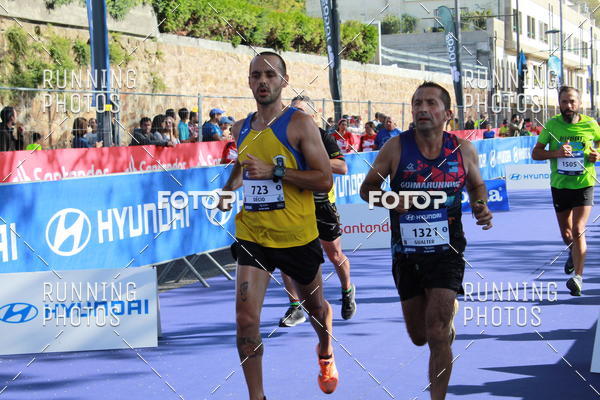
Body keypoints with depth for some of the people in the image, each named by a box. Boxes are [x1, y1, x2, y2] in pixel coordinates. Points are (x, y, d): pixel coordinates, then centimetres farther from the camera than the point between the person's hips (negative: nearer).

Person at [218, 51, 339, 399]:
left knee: (315, 306, 20)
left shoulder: (300, 124, -11)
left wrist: (274, 171, -24)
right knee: (246, 319, -11)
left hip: (298, 237, -3)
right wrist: (229, 189, 6)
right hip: (252, 236, 3)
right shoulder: (241, 129, 6)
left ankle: (326, 354, 52)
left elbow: (325, 180, -17)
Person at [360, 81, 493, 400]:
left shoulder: (463, 150, -4)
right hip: (406, 253, 1)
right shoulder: (395, 148, -8)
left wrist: (480, 206, -7)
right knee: (419, 336, 15)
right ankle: (448, 315, 52)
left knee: (437, 334, -14)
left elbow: (476, 185, 15)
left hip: (447, 251, -1)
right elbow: (367, 188, 2)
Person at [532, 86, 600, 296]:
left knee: (578, 231, -15)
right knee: (566, 234, 15)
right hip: (559, 186, 2)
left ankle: (578, 276, -12)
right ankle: (574, 253, 48)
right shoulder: (552, 125, -3)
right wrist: (556, 153, -19)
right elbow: (535, 153, 0)